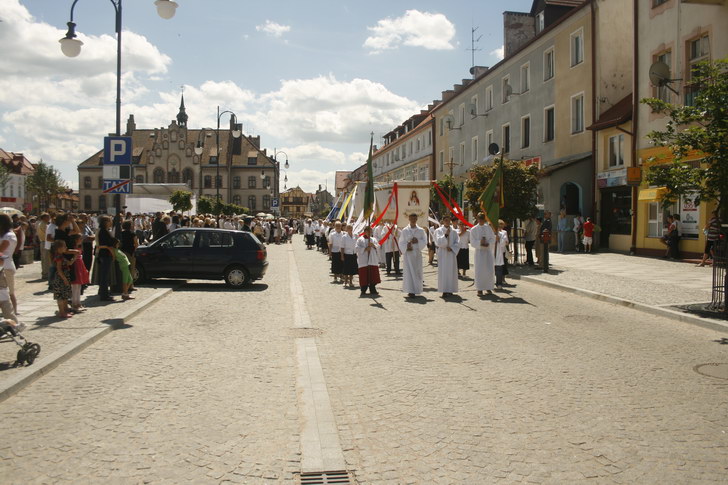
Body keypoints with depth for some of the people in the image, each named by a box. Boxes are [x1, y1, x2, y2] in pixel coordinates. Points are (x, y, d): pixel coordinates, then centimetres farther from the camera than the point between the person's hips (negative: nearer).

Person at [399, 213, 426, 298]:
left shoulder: (421, 230, 5)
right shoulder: (404, 230, 3)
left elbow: (424, 242, 2)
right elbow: (401, 242, 2)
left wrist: (417, 241, -15)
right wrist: (407, 246, -16)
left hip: (417, 253, 2)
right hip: (408, 253, -1)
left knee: (417, 271, 4)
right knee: (409, 271, -6)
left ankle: (416, 290, 18)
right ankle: (410, 291, -6)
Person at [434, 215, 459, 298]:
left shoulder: (454, 231, 8)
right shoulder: (438, 231, 2)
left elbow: (457, 242, 4)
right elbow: (438, 242, -9)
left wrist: (451, 248, -12)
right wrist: (445, 235, -20)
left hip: (452, 253, 2)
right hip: (442, 254, -2)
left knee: (451, 271, 2)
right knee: (443, 271, -5)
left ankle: (450, 290, 7)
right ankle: (444, 291, -4)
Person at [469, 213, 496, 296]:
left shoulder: (488, 228, 7)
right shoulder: (474, 229, 1)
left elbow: (493, 238, 5)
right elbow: (472, 242, -2)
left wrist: (488, 244, -14)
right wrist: (480, 243, -19)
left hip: (488, 251, 2)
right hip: (479, 251, -2)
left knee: (490, 270, -1)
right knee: (479, 271, -4)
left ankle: (489, 288, 11)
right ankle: (479, 289, 3)